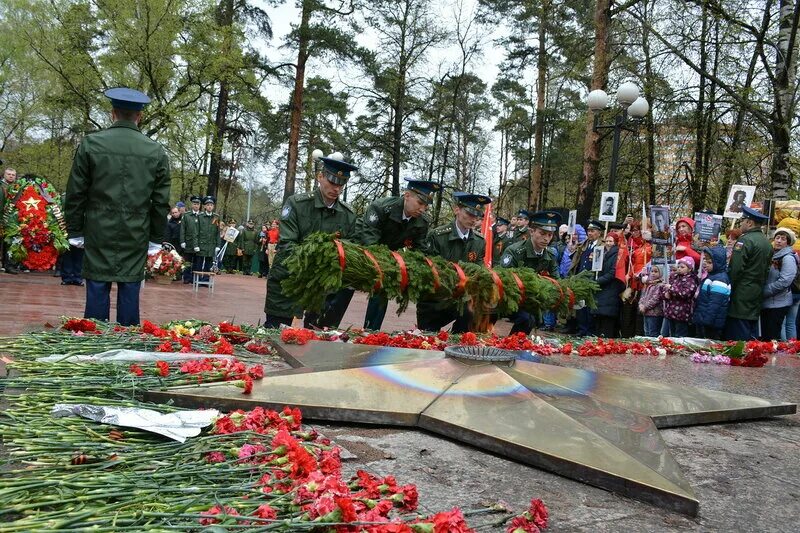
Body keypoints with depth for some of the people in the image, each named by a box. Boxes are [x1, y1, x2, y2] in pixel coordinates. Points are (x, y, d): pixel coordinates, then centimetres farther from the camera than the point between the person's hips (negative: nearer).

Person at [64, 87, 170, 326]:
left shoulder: (90, 144, -2)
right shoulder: (156, 151, -1)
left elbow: (75, 194, 0)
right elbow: (161, 201, 2)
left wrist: (75, 232, 10)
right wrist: (155, 239, 10)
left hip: (99, 233, 0)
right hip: (136, 236, 1)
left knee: (97, 291, 4)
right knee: (130, 293, 5)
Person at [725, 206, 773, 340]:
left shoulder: (745, 240, -15)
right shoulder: (767, 243, 11)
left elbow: (735, 269, -19)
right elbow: (766, 270, 16)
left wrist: (728, 289, -10)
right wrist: (761, 287, 21)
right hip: (757, 295, 9)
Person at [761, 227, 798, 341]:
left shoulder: (788, 258, -10)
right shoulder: (773, 256, 15)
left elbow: (784, 281, -20)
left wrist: (764, 291, -15)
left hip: (778, 303, -8)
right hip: (766, 303, 8)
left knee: (772, 337, -7)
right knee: (764, 336, 11)